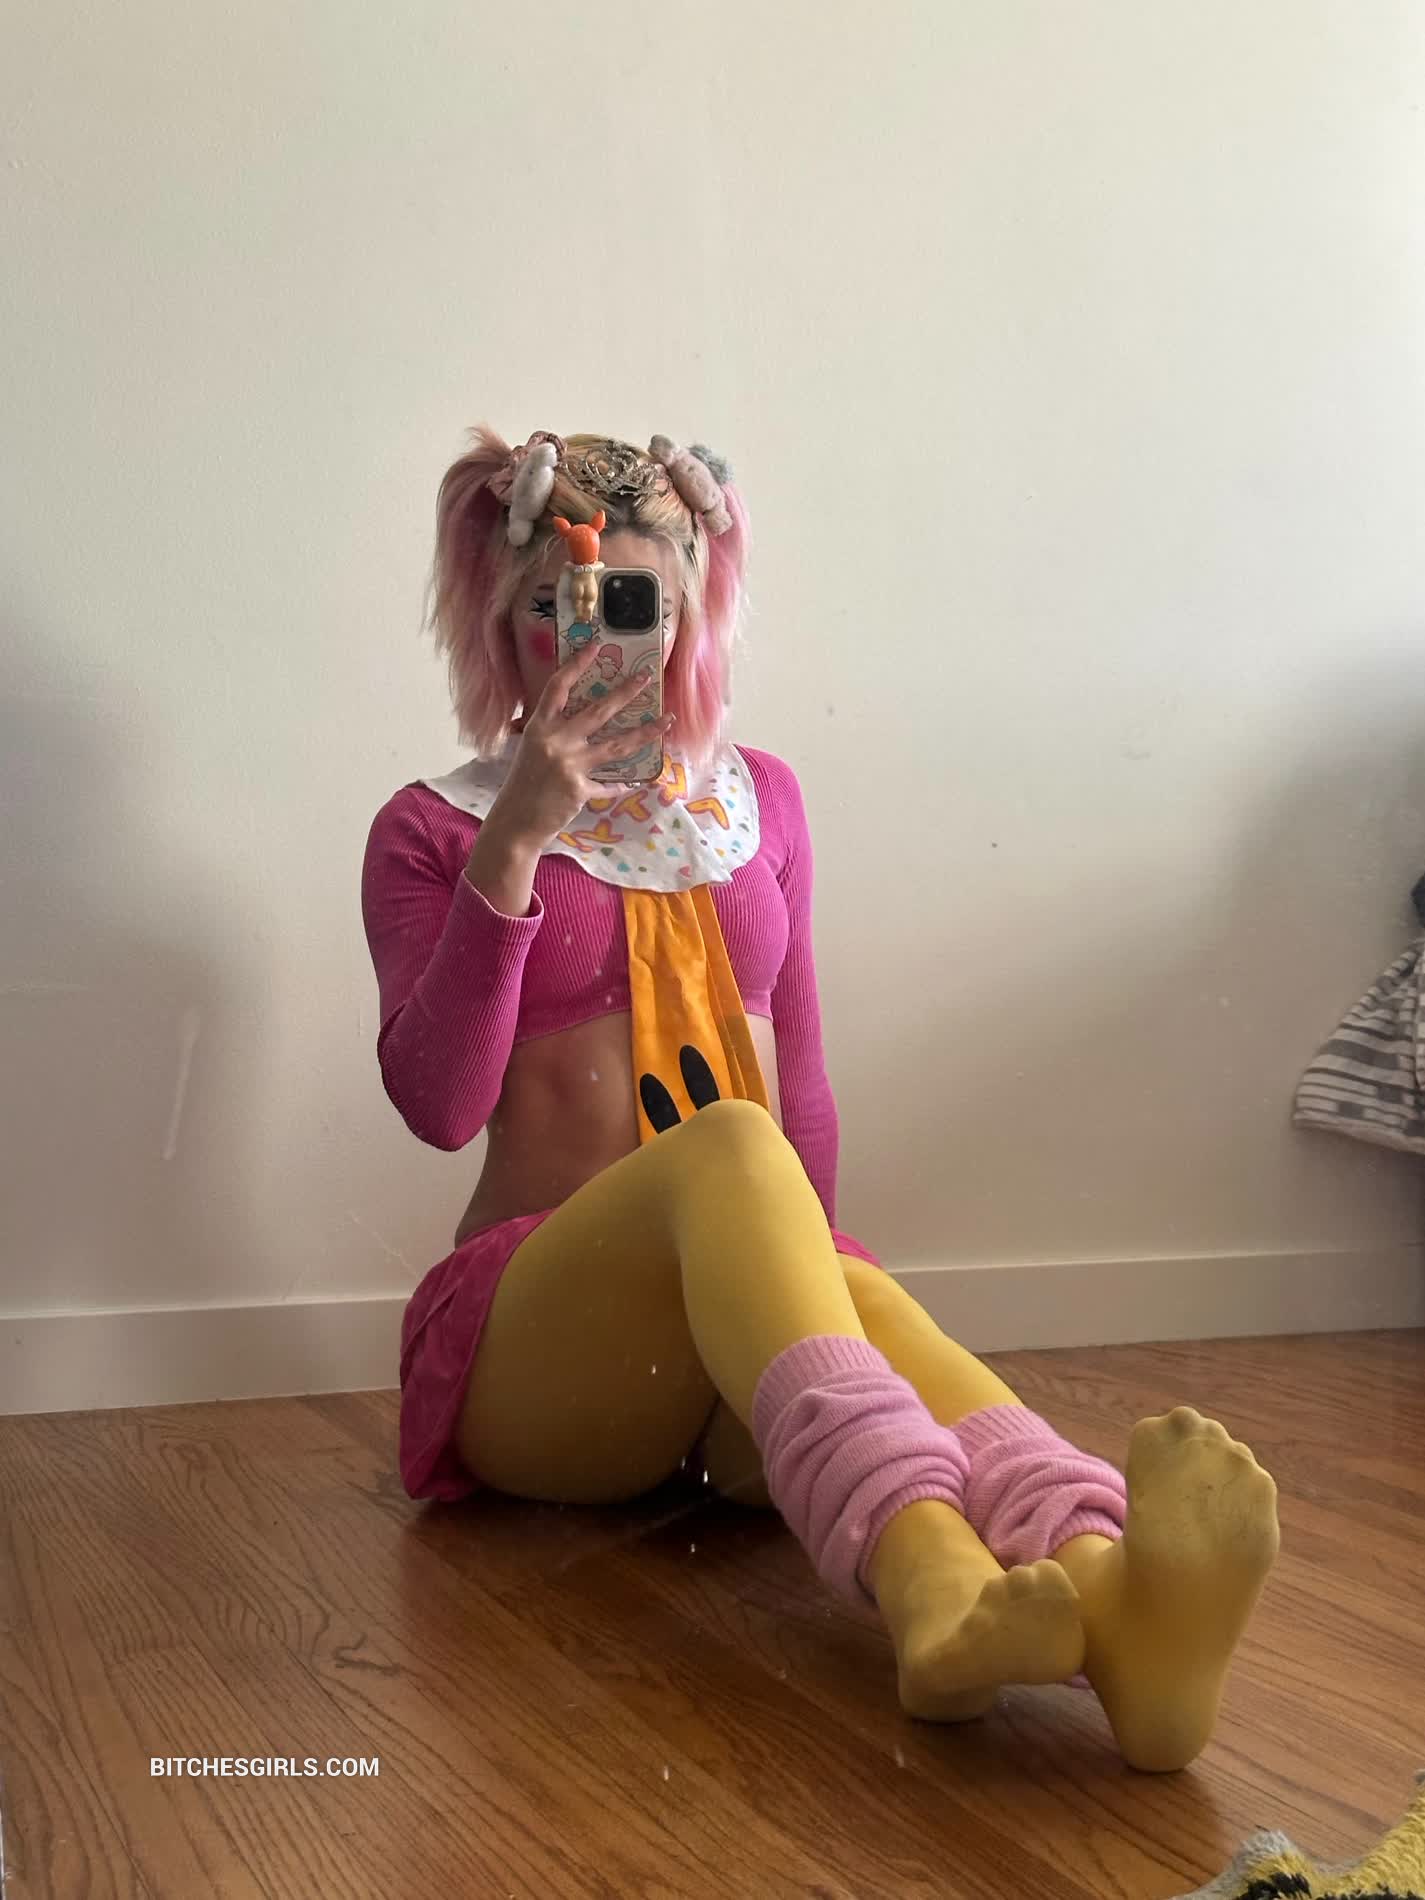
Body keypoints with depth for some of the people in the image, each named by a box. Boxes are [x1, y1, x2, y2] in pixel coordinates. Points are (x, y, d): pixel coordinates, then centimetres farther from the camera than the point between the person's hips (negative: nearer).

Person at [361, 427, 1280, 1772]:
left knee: (871, 1303, -34)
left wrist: (811, 1279, 14)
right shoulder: (432, 829, 5)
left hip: (752, 1330, 3)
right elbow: (437, 1103, -10)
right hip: (534, 1338, -3)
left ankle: (1107, 1584, -64)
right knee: (725, 1145, -35)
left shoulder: (761, 798, 17)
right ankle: (931, 1579, -61)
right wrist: (514, 845, -18)